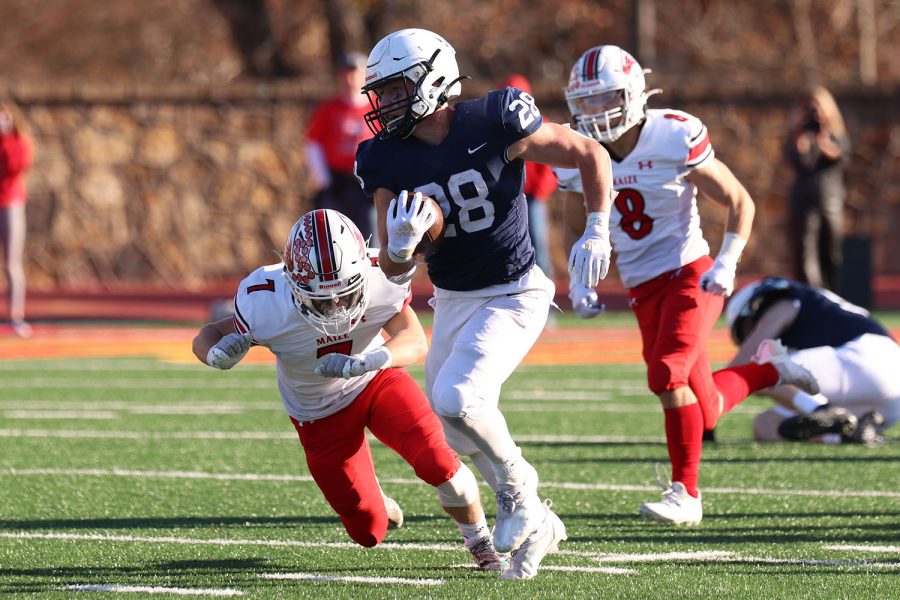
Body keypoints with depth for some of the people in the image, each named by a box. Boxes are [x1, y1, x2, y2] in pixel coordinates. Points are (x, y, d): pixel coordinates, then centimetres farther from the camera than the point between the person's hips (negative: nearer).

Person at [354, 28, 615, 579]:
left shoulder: (496, 124, -19)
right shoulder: (388, 161, -5)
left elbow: (590, 155, -6)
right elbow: (394, 269, -2)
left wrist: (597, 233, -14)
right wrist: (401, 243, -25)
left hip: (512, 295, -6)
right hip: (452, 300, 6)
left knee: (456, 397, -25)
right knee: (459, 433, 11)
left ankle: (518, 489, 0)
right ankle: (535, 525, 30)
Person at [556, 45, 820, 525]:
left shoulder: (674, 139, -14)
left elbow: (739, 202, -5)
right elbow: (575, 226, 17)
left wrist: (726, 263, -18)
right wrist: (578, 282, 1)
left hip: (689, 274, -5)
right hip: (643, 290, 5)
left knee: (668, 375, -25)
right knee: (704, 413, 8)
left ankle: (686, 493, -14)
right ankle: (769, 368, 37)